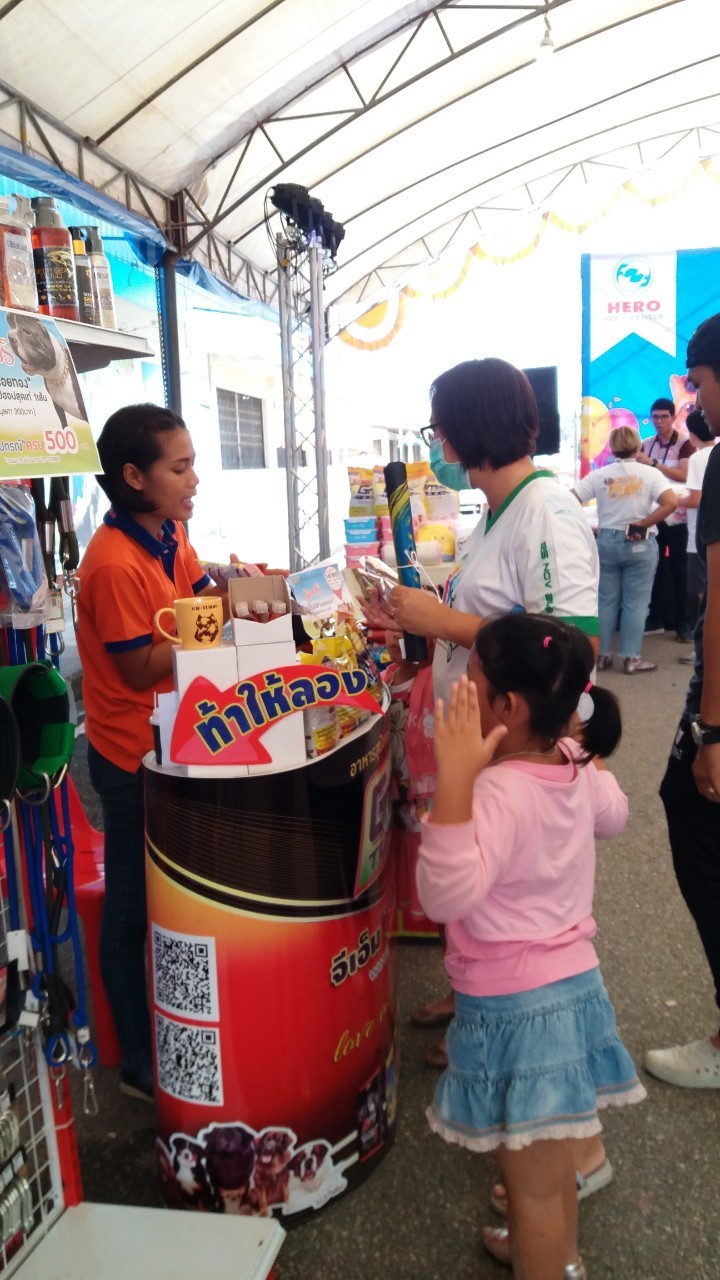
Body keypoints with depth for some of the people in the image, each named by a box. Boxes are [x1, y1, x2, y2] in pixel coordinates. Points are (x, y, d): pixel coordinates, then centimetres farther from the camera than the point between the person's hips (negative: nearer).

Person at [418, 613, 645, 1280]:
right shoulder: (577, 767, -3)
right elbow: (613, 816, 19)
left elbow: (446, 895, -39)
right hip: (573, 980, 9)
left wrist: (455, 775, -42)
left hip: (515, 1003, -9)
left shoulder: (502, 789, -29)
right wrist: (586, 747, 26)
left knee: (533, 1180, 11)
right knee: (550, 1155, 30)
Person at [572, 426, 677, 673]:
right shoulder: (650, 473, -5)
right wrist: (641, 525, -11)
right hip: (640, 544, -2)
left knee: (605, 600, 10)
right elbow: (671, 503, -17)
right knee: (635, 602, 5)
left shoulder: (599, 475, 0)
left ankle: (602, 655, 15)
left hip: (607, 541, 2)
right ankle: (631, 658, 7)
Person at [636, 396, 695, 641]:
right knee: (653, 567, 9)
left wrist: (653, 463, -24)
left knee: (678, 569, 2)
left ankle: (682, 622, 9)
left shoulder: (684, 444, -6)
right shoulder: (646, 444, 8)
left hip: (676, 516, -4)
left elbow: (683, 476, -18)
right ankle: (654, 619, 18)